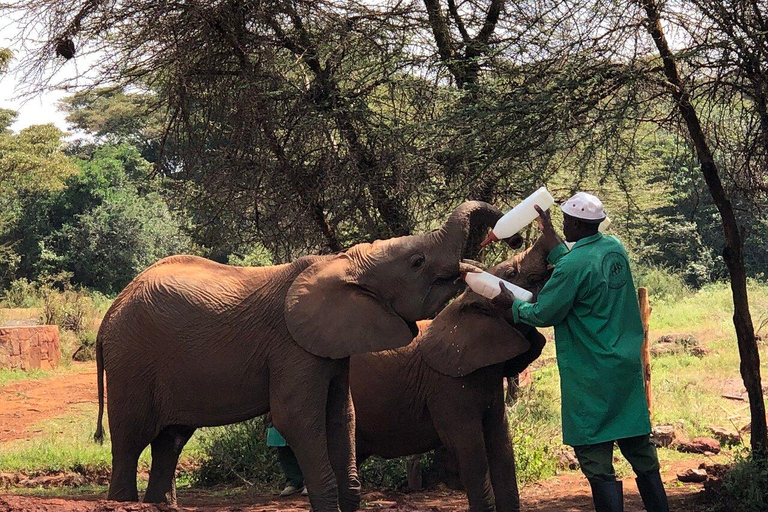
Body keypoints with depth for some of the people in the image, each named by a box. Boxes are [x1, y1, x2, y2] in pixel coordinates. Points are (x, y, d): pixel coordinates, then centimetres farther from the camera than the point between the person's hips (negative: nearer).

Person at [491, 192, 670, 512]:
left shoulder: (574, 264, -19)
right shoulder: (615, 249, 4)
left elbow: (543, 315, -11)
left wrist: (512, 304, 7)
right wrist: (550, 238, 21)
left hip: (592, 376, -8)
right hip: (629, 371, 8)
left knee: (596, 461, -2)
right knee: (640, 449, 12)